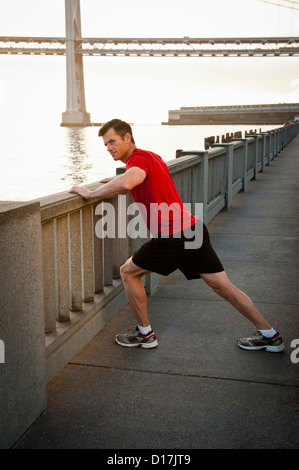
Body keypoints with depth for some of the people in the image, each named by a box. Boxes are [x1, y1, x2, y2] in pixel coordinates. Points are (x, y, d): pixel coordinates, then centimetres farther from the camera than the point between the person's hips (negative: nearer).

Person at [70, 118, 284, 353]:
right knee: (223, 286, 12)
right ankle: (270, 335, 18)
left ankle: (145, 333, 19)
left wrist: (90, 193, -20)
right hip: (194, 228, 9)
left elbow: (125, 185, -33)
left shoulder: (139, 157, -10)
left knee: (128, 272, 10)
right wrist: (119, 178, 32)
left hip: (173, 237, -9)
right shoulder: (152, 157, 19)